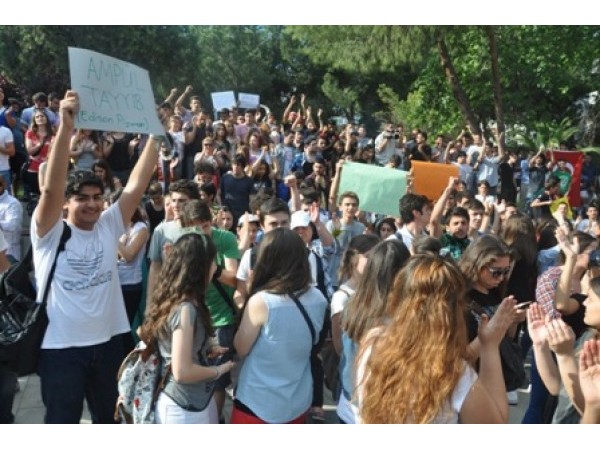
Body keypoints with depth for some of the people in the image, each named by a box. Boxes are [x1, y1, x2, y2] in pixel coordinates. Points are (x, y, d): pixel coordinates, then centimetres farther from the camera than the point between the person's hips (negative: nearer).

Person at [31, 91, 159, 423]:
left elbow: (136, 186, -6)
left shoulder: (109, 225, 1)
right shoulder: (50, 232, -10)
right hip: (61, 347, -4)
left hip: (107, 341, 4)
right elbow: (51, 188, -26)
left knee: (109, 420, 22)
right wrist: (66, 127, -36)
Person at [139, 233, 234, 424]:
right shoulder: (185, 309, -23)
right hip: (185, 408, -9)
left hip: (195, 402, 9)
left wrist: (209, 349, 9)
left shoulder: (173, 302, 4)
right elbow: (182, 371, -25)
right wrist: (219, 370, -11)